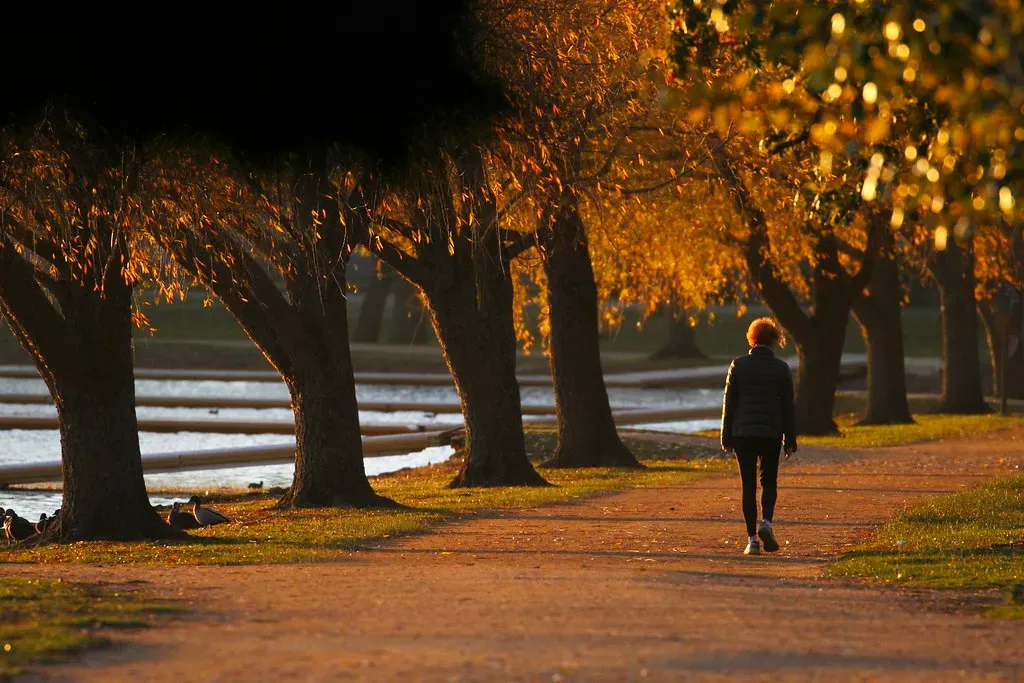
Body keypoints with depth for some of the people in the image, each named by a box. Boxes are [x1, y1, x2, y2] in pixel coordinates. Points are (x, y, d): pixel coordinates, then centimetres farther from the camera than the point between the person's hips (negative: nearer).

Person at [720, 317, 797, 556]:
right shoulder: (781, 368, -1)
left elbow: (729, 403, 1)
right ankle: (766, 522, -10)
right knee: (769, 482, 15)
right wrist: (790, 441, 8)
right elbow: (787, 406, 2)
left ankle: (752, 539, -1)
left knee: (748, 485, 4)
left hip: (743, 433, 0)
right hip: (771, 434, 0)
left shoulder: (738, 365, -1)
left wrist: (726, 438, 7)